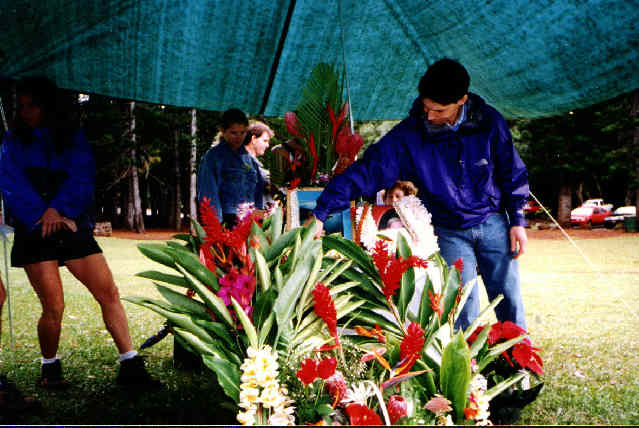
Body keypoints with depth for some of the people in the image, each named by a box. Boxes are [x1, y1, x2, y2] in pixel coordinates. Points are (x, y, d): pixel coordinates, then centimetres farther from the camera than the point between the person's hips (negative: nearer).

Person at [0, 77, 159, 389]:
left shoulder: (72, 138, 12)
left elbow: (81, 177, -1)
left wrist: (58, 210, -16)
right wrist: (43, 216, -14)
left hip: (73, 226, 2)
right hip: (35, 232, -2)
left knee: (109, 293, -6)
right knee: (54, 306, -8)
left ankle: (130, 367, -1)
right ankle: (50, 369, 16)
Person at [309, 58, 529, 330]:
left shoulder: (489, 122, -9)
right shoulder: (409, 135, -14)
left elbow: (512, 173, 4)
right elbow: (366, 171, -16)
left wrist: (517, 221, 2)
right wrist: (320, 213, -22)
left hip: (493, 223, 1)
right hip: (449, 232, -1)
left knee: (508, 297, 6)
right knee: (463, 304, -4)